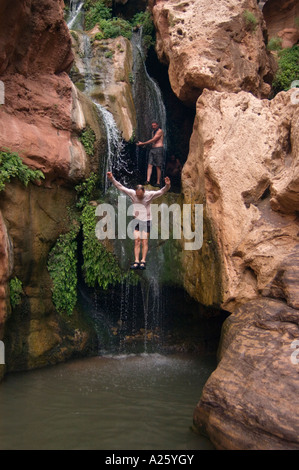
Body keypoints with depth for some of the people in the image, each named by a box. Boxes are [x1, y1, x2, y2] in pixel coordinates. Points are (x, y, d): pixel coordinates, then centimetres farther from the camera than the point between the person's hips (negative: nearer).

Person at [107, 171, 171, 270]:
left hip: (146, 221, -2)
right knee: (136, 242, -1)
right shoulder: (132, 193, -7)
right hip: (136, 220, 2)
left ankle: (143, 261, 1)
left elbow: (161, 192, -20)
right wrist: (112, 179, -9)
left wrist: (167, 186, -38)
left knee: (144, 242, 0)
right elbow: (120, 187, -3)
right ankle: (136, 261, -1)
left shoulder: (149, 195, -12)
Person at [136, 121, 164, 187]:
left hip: (158, 149, -8)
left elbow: (153, 140, -13)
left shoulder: (160, 131, -6)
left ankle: (158, 182, -3)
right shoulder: (153, 132, 21)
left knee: (158, 167, -6)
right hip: (152, 149, 8)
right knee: (149, 165, -6)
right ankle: (148, 180, -13)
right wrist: (143, 144, 9)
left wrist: (143, 143, -11)